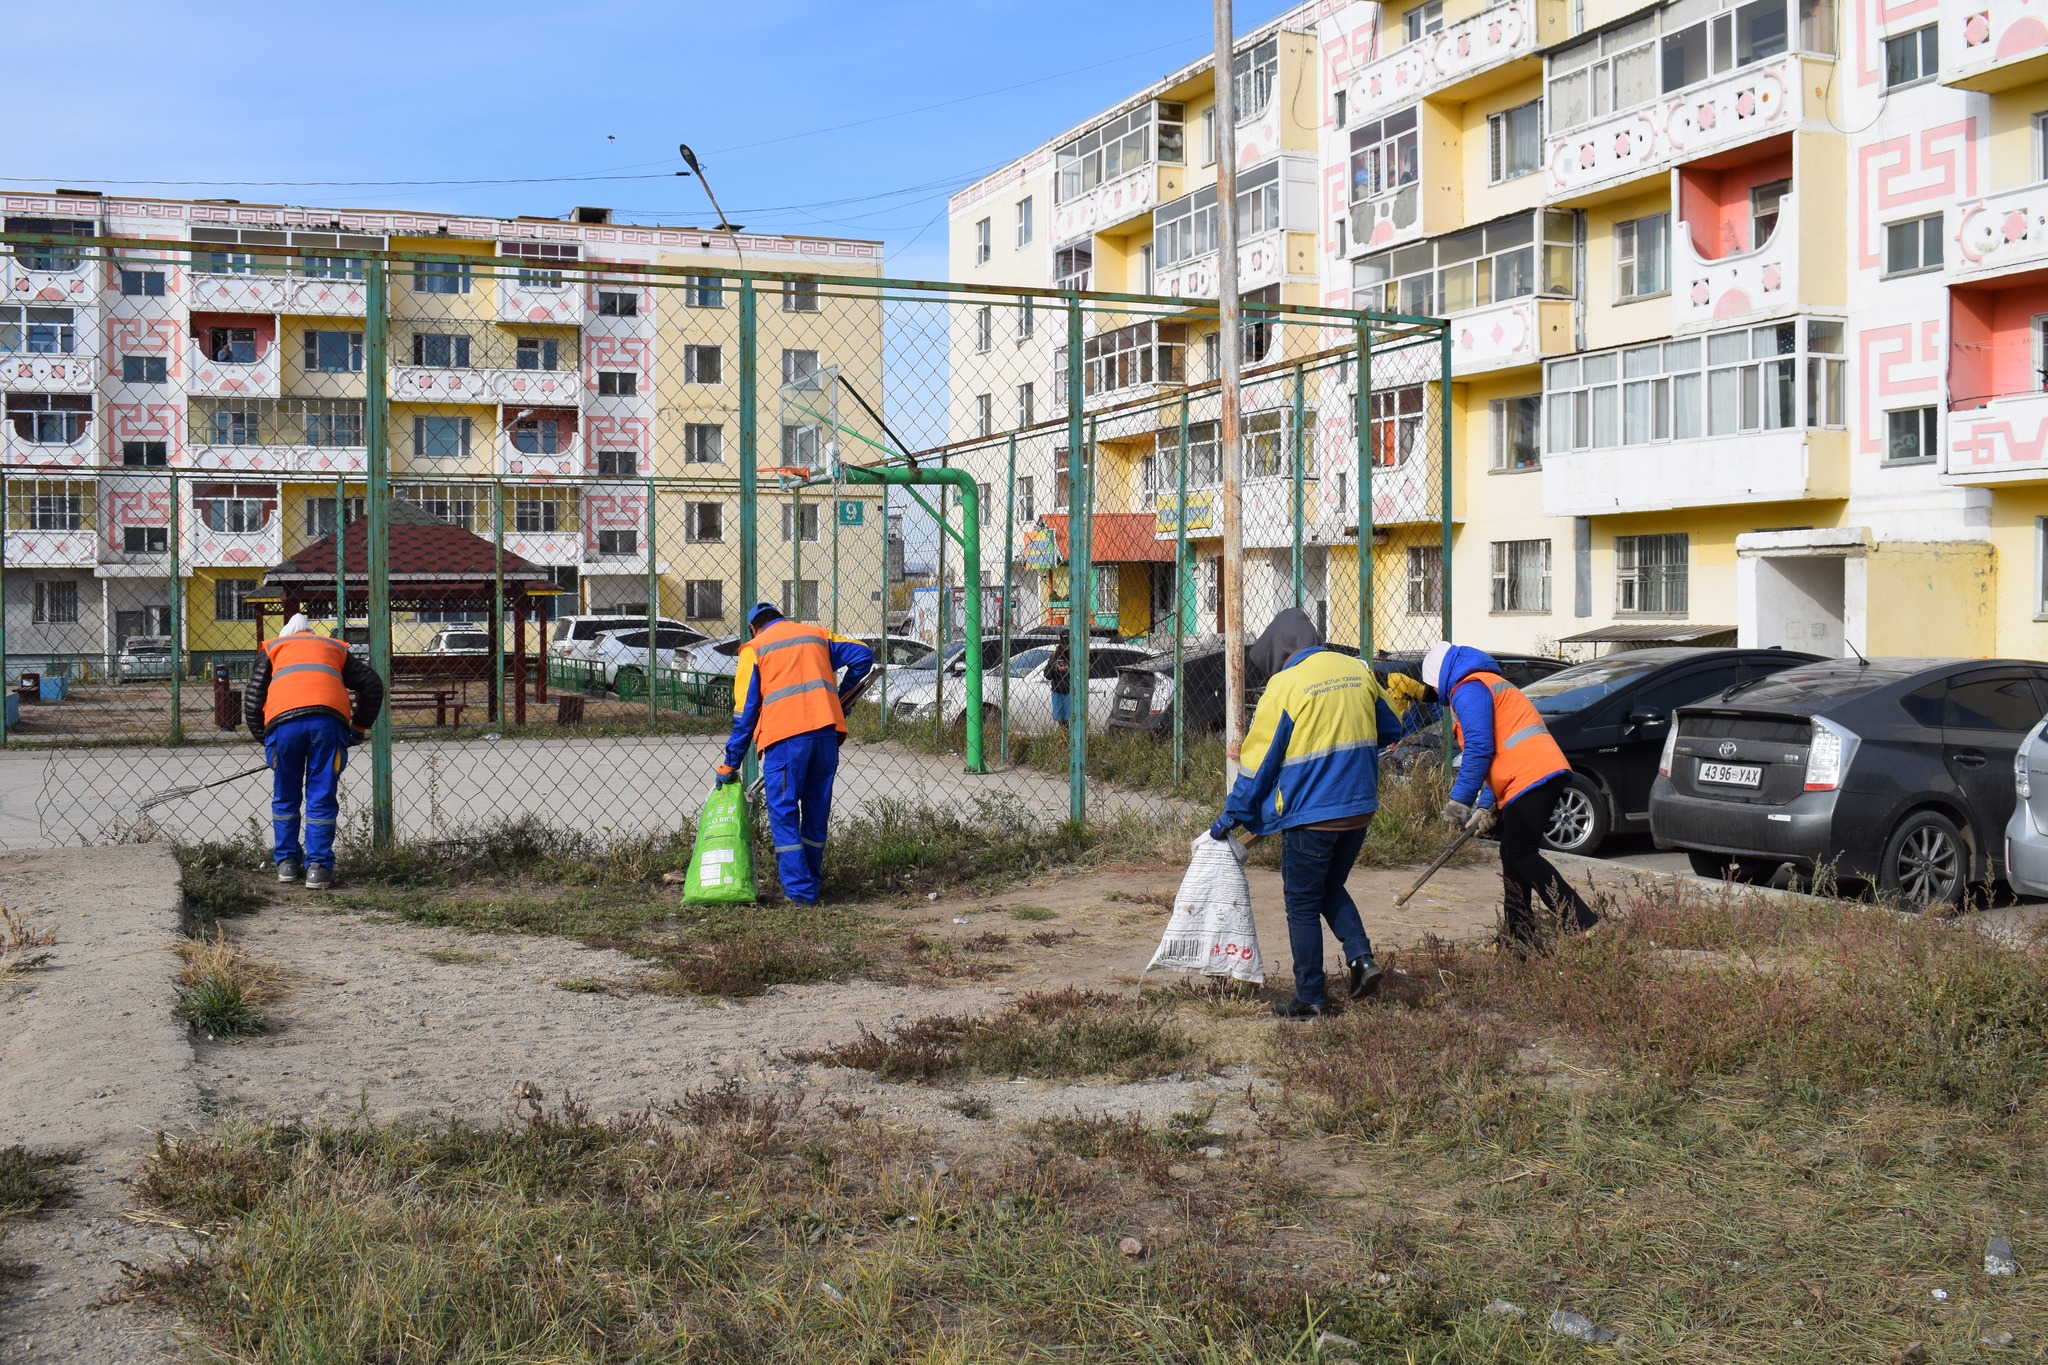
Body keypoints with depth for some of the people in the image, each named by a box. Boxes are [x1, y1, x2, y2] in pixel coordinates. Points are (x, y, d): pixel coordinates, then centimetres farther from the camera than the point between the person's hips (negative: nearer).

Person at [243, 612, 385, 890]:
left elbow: (252, 699, 17)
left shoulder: (272, 649, 31)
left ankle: (286, 862, 23)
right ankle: (318, 868, 5)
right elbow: (372, 685, 21)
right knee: (322, 799, 8)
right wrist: (357, 729, 26)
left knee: (285, 798, 18)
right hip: (329, 718, 0)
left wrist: (262, 736, 25)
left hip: (283, 720, 0)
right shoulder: (334, 647, 34)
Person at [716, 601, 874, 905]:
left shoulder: (754, 648, 12)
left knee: (784, 814, 2)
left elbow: (745, 710, 7)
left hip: (785, 736, -4)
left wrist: (730, 764, 10)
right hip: (826, 731, 4)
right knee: (817, 811, 13)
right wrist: (842, 697, 24)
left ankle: (799, 890, -2)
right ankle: (812, 885, 20)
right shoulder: (817, 635, 21)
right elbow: (863, 656, 13)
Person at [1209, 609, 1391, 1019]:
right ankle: (1361, 957, 6)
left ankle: (1310, 998, 11)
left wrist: (1232, 816, 1)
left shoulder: (1284, 685, -10)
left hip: (1309, 813, -6)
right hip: (1360, 808, 6)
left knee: (1303, 905, 7)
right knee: (1331, 888, 24)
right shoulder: (1359, 670, 6)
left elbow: (1259, 759, -8)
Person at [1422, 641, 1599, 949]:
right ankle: (1521, 938, 16)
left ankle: (1587, 926, -20)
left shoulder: (1467, 689, -3)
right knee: (1513, 857, 14)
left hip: (1530, 778, -10)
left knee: (1521, 856, -13)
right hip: (1547, 772, 10)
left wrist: (1458, 800, -10)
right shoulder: (1491, 684, 30)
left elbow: (1479, 749, -14)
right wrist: (1487, 805, 24)